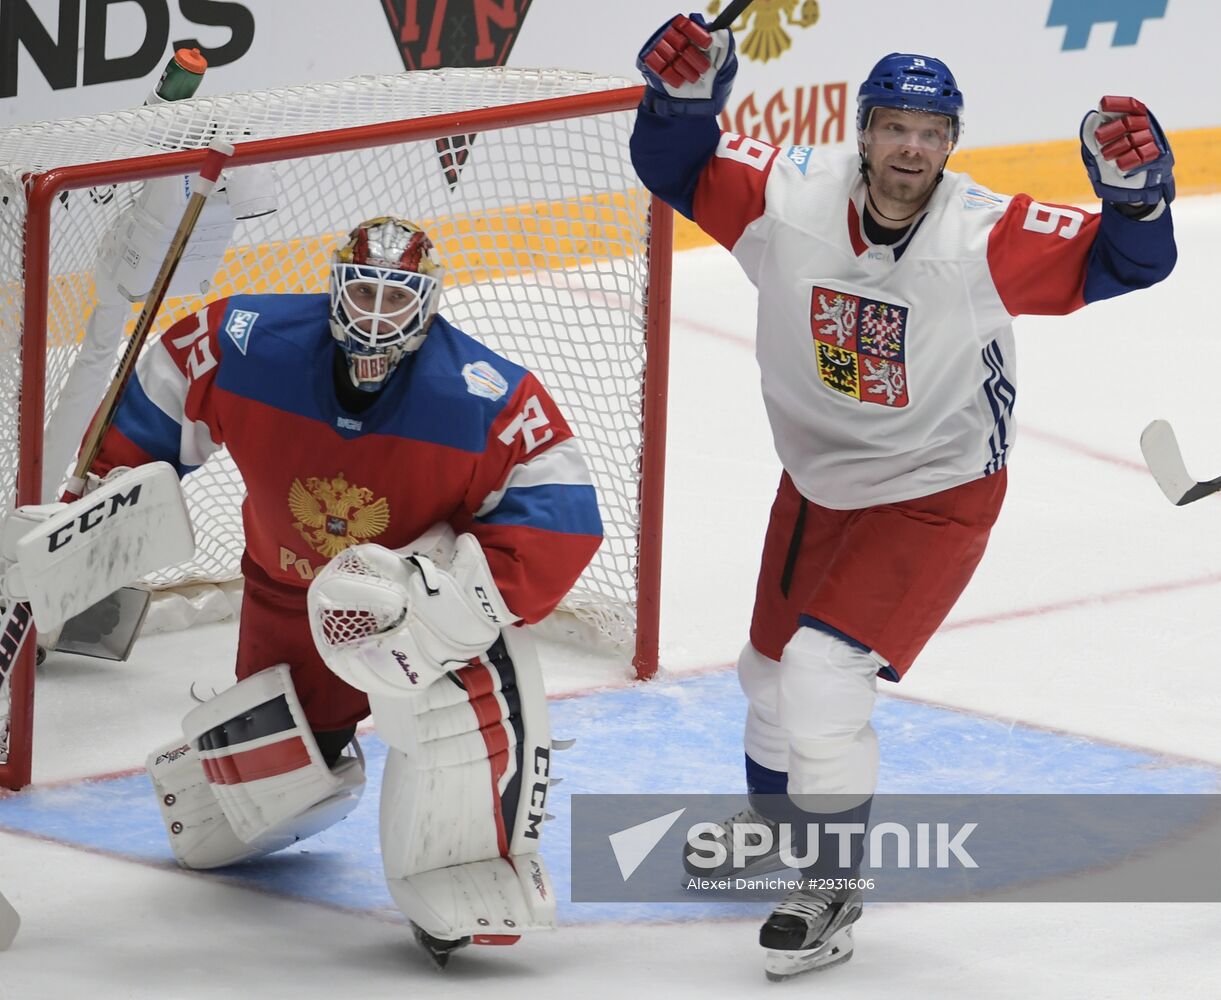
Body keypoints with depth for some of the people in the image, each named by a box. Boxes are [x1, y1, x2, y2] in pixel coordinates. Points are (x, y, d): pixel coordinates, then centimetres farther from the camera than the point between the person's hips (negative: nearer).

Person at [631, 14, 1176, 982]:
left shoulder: (986, 237, -28)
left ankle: (831, 890, -1)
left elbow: (1127, 262, -28)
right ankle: (774, 815, 56)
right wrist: (682, 95, -31)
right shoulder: (790, 197, -20)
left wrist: (1134, 190, -48)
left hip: (935, 492, -5)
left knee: (823, 672, -19)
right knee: (772, 668, 24)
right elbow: (678, 169, -11)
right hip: (817, 480, 5)